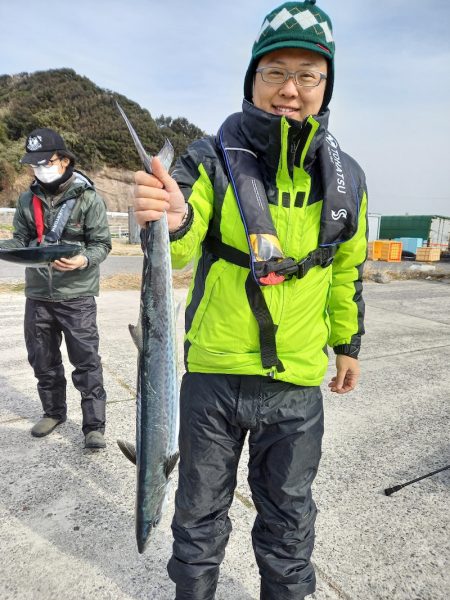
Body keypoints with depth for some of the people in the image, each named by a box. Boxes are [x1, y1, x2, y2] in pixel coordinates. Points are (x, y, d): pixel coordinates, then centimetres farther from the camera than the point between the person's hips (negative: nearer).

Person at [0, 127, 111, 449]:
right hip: (38, 295, 5)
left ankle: (94, 426, 8)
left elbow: (101, 244, -7)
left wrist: (84, 260, -27)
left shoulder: (88, 197, -6)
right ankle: (53, 412, 35)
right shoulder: (28, 199, 8)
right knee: (43, 360, 16)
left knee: (86, 362, -2)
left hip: (77, 295, -5)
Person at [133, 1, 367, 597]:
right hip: (212, 374, -1)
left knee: (289, 516, 21)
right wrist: (172, 219, -43)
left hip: (297, 384, 2)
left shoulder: (345, 177, 1)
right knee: (201, 511, 20)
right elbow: (176, 250, -21)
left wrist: (348, 342, 17)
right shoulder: (213, 160, -7)